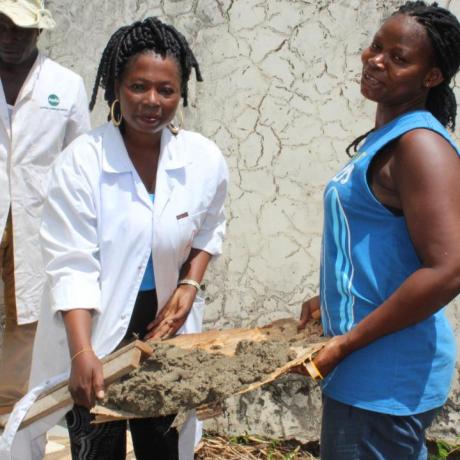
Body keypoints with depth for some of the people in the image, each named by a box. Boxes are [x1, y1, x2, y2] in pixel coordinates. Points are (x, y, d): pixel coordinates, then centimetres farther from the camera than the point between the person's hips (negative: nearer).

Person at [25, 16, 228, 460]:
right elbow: (71, 265, -20)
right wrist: (82, 353, -30)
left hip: (164, 327, 3)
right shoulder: (81, 160, -18)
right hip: (94, 331, -3)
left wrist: (190, 284, -5)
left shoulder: (205, 159, -7)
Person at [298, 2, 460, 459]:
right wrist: (330, 300, 16)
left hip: (385, 373, -10)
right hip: (375, 365, 10)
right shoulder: (386, 138, 11)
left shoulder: (420, 144, -18)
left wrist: (346, 342, -22)